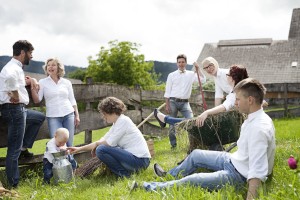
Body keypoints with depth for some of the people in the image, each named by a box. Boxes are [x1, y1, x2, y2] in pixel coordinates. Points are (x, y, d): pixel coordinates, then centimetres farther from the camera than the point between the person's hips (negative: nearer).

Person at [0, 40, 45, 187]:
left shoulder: (16, 67, 15)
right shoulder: (12, 67, -16)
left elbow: (18, 82, 34)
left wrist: (30, 80, 13)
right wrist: (16, 95, -27)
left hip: (18, 109, 10)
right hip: (14, 109, -10)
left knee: (40, 117, 31)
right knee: (14, 149, -4)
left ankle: (24, 148, 24)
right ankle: (13, 185, 3)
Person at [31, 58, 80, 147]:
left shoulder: (66, 82, 10)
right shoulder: (42, 82, 5)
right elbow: (37, 100, -2)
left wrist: (77, 115, 8)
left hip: (69, 115, 2)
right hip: (53, 117, -2)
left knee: (69, 144, 2)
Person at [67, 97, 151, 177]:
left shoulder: (123, 121, -13)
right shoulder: (117, 123, 15)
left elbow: (110, 143, -15)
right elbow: (103, 140, 16)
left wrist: (97, 144, 4)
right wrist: (80, 149, 15)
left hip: (140, 160, -10)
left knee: (101, 150, -17)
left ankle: (124, 173, -6)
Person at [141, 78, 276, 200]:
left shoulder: (259, 128, -32)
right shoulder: (255, 118, -3)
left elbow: (257, 172, -40)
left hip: (239, 175, -9)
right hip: (234, 160, 10)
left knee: (190, 181, -8)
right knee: (195, 154, 21)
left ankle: (153, 188, 12)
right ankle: (170, 175, 45)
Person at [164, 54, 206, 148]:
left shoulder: (191, 74, 8)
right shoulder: (172, 75, 4)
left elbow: (203, 80, -5)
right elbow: (167, 91, 3)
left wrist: (198, 69, -8)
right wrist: (167, 105, -3)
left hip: (185, 102, 1)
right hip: (173, 101, -1)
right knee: (172, 124, 3)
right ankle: (173, 145, 15)